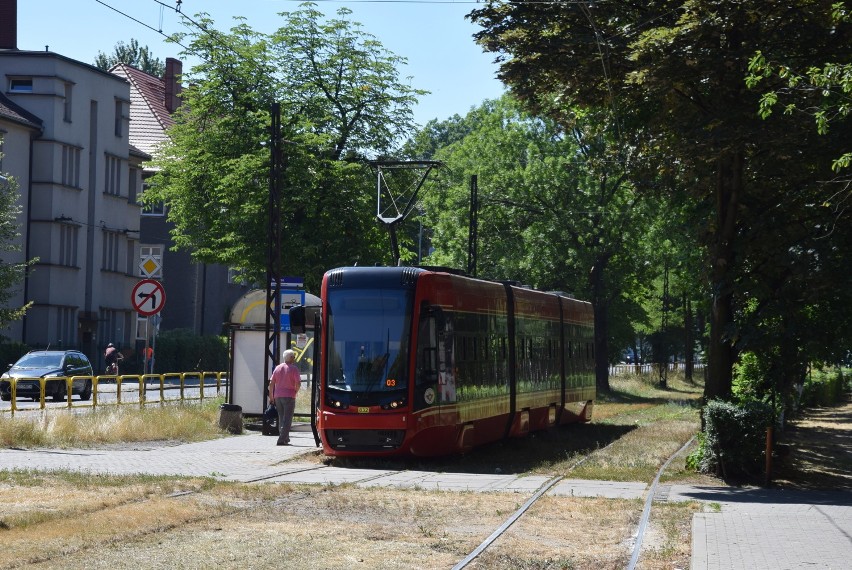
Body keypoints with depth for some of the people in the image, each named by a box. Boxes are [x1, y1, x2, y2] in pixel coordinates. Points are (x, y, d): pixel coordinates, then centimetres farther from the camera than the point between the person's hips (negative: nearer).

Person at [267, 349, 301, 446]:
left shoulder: (277, 368, 10)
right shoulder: (294, 368, -5)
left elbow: (271, 383, 8)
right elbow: (298, 384, -14)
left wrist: (271, 397, 13)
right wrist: (295, 392, 5)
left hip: (277, 396, 5)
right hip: (289, 397, -5)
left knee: (281, 418, 16)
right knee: (287, 419, -4)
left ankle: (285, 438, 20)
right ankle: (282, 439, -13)